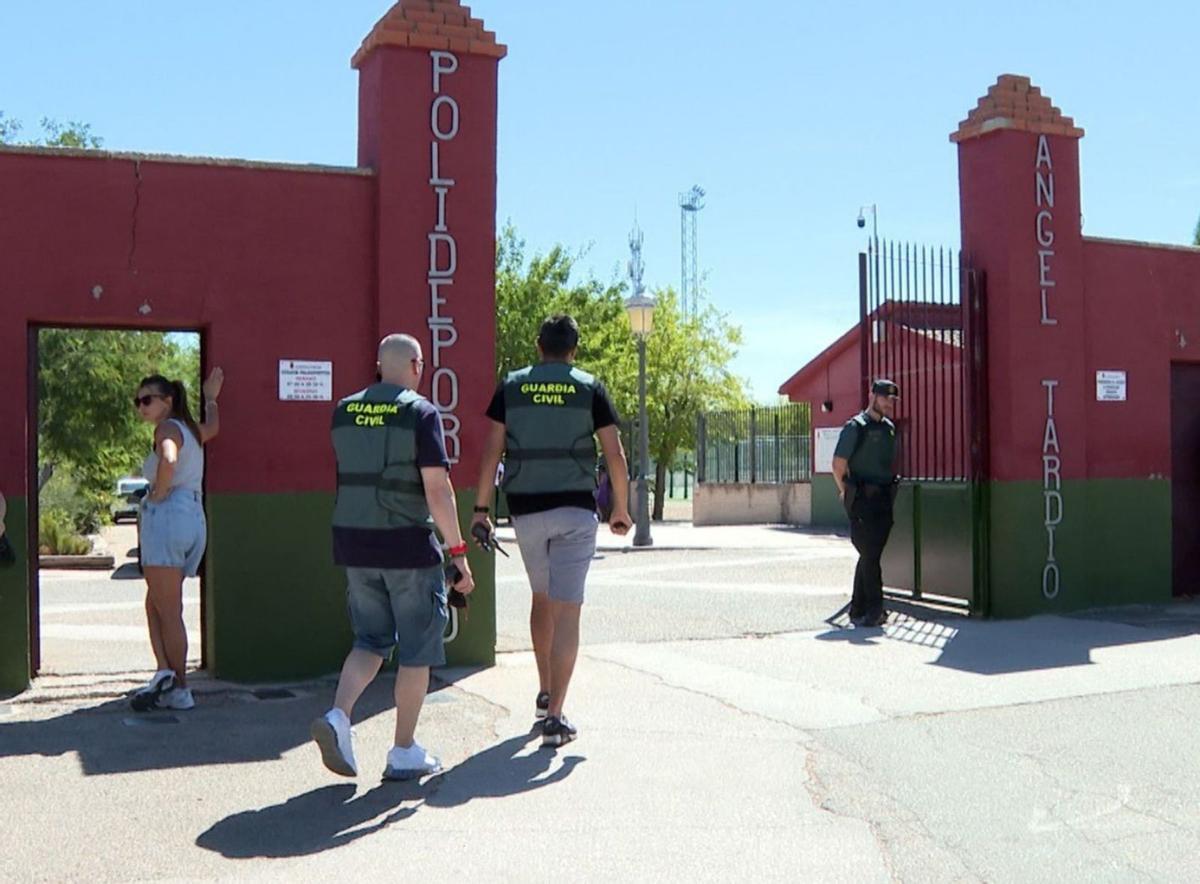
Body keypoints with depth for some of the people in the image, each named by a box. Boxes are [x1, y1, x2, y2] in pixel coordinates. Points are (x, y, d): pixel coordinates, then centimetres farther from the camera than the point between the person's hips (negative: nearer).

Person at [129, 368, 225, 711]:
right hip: (195, 519, 9)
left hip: (168, 516, -9)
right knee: (155, 605, 13)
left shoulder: (167, 428, -4)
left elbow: (168, 458, -27)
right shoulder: (191, 430, 20)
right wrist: (210, 398, 56)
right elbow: (212, 428, 45)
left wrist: (159, 492, -14)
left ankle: (178, 689, -3)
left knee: (168, 611, -4)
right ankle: (166, 672, 2)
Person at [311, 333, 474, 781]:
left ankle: (337, 716, -4)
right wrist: (458, 551, -11)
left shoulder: (343, 412, 8)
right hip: (408, 546, -5)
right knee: (416, 650, 7)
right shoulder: (421, 412, -10)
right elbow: (437, 488, -15)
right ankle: (404, 752, 12)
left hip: (354, 544, 5)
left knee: (371, 640, 17)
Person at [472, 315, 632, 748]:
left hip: (526, 512, 3)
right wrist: (621, 509, 8)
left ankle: (545, 693, 32)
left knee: (542, 599, 22)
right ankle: (555, 717, -7)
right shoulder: (589, 388, 0)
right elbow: (616, 457, -3)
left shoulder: (511, 387, 4)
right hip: (575, 510, -2)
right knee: (567, 611, -3)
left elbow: (491, 452, -1)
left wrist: (481, 508, 5)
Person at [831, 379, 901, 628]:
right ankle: (874, 611, -5)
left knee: (870, 556, 10)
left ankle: (858, 611, 16)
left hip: (884, 499, 7)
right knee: (869, 555, -8)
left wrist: (891, 487, 17)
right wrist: (847, 491, -4)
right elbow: (839, 463, -9)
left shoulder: (889, 428, 15)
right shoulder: (856, 426, -8)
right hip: (862, 500, -7)